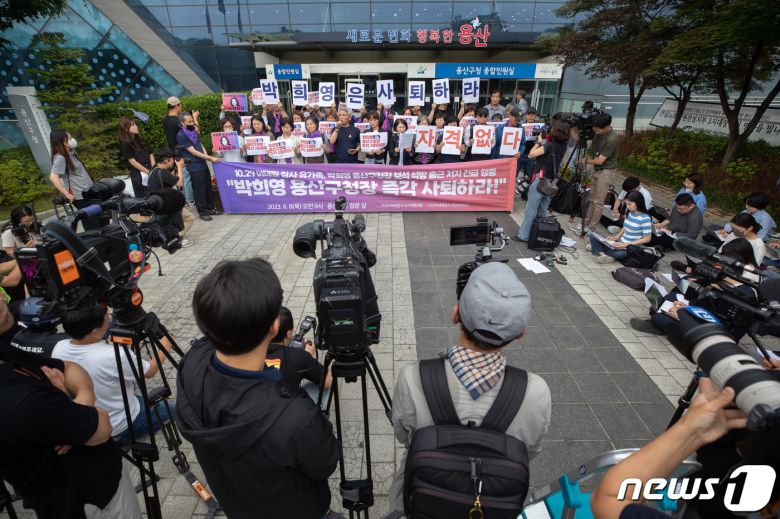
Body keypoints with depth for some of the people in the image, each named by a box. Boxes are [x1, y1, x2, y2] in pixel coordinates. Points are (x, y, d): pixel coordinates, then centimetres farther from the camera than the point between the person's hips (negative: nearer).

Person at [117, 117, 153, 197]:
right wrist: (148, 172, -14)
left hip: (150, 173, 6)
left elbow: (150, 154, 11)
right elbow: (132, 161, -12)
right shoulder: (125, 143, -6)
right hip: (138, 175, -6)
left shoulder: (140, 139, 15)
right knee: (142, 198, 2)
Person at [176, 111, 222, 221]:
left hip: (203, 164, 8)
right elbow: (193, 152, -18)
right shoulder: (181, 136, -13)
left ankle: (210, 208, 25)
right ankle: (202, 212, 8)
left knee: (208, 187, 14)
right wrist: (211, 158, -20)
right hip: (195, 167, -7)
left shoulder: (193, 131, 10)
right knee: (199, 190, -1)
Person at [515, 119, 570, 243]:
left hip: (541, 179, -8)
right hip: (550, 181, 8)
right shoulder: (563, 146, 7)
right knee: (542, 210, 14)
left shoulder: (550, 145, -17)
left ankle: (523, 236, 1)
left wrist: (538, 142, -5)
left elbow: (531, 155, -18)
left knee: (530, 209, -3)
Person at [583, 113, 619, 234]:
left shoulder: (611, 139, -25)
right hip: (596, 169, 8)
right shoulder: (599, 133, -1)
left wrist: (586, 161, -7)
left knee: (598, 201, -4)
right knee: (591, 198, 11)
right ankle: (586, 222, 18)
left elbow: (600, 160, -20)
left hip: (605, 172, -8)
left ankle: (592, 227, 1)